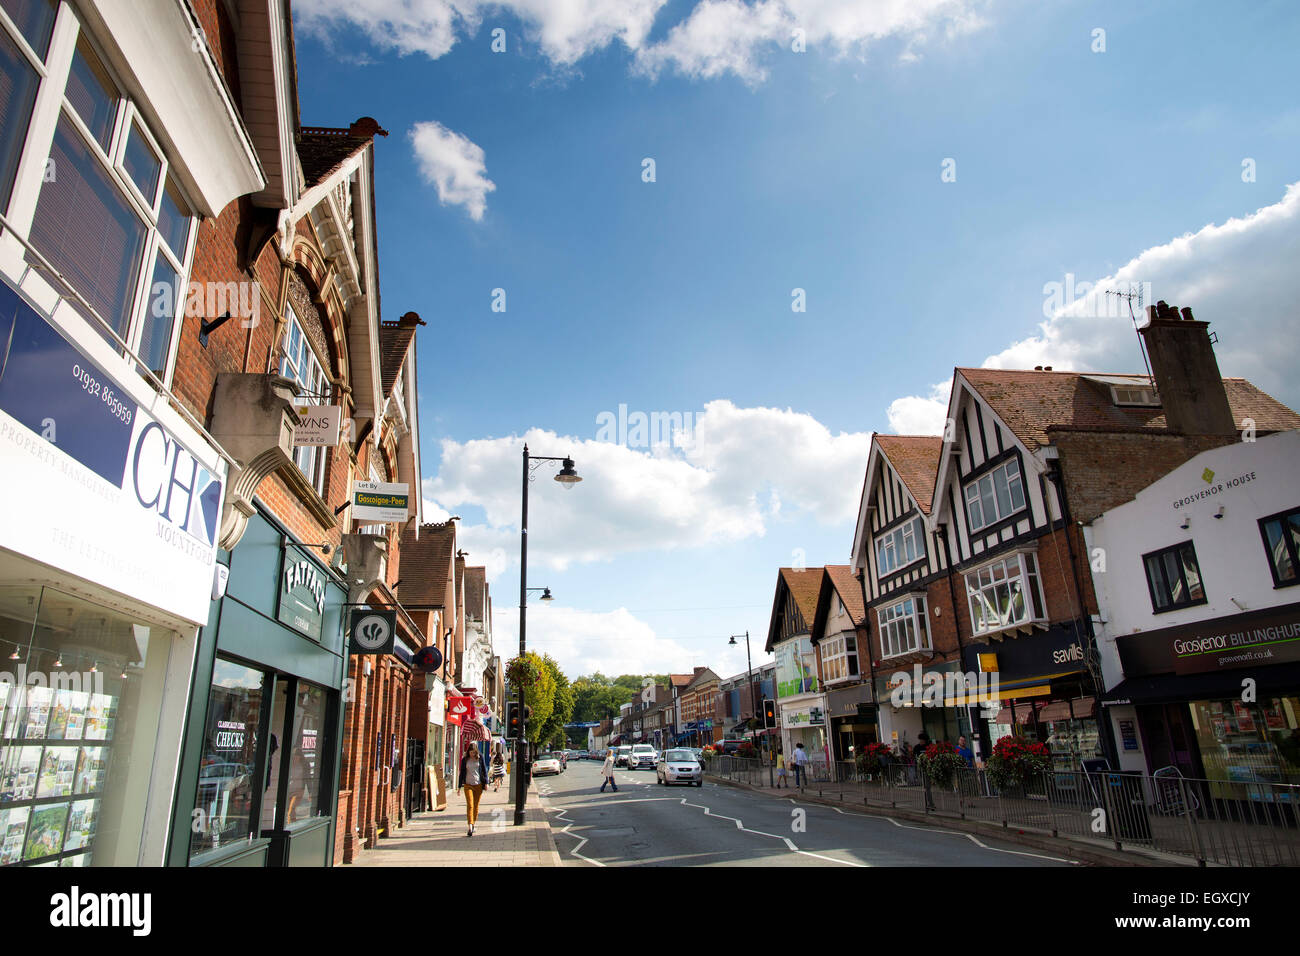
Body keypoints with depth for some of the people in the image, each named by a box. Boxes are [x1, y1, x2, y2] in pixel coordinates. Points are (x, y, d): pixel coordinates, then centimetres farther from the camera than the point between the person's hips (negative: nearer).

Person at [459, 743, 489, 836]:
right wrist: (460, 786, 8)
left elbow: (484, 770, 7)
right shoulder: (465, 759, 3)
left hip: (478, 784, 1)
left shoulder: (480, 758, 2)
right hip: (468, 785, -1)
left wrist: (486, 782, 1)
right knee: (470, 805, -12)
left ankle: (474, 824, 24)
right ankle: (470, 827, -18)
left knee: (476, 805, 8)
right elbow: (462, 772, 9)